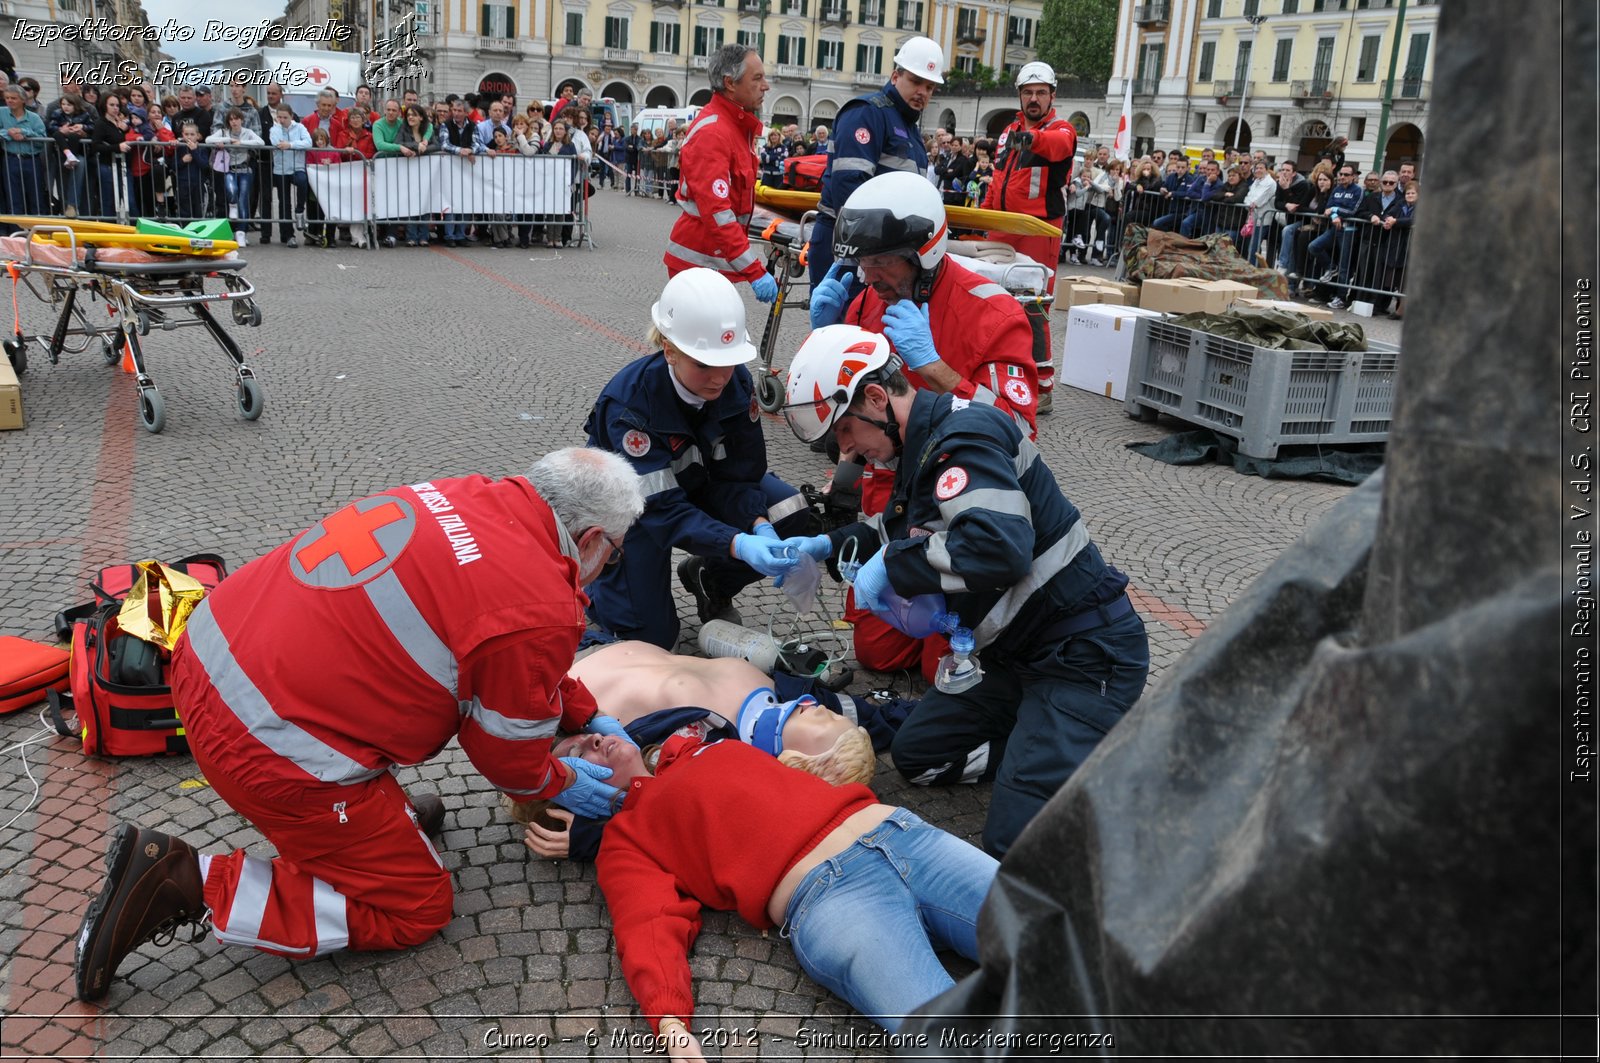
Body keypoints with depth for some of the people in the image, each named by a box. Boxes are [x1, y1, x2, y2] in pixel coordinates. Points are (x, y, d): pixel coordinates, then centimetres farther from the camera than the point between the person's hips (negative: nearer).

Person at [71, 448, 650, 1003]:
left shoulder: (463, 496, 7)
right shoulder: (542, 611, -17)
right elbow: (507, 753, -1)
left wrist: (589, 716, 30)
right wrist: (561, 783, 20)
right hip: (271, 747, -9)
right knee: (417, 910, 9)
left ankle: (378, 815, 27)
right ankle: (189, 883, 1)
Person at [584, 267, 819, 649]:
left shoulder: (736, 380, -21)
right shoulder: (628, 402, -34)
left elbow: (739, 472, -15)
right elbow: (663, 509, -37)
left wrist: (760, 526, -35)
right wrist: (739, 545, -50)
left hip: (699, 482, 4)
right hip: (635, 503, -4)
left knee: (792, 514, -20)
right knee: (650, 635, -10)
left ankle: (709, 580, 8)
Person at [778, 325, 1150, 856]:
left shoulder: (964, 433, -21)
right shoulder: (922, 444, 9)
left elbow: (998, 546, -37)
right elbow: (904, 530, 29)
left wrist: (891, 564, -24)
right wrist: (831, 545, 15)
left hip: (1086, 653, -10)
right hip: (1018, 653, 10)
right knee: (917, 754, 15)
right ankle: (1053, 747, 14)